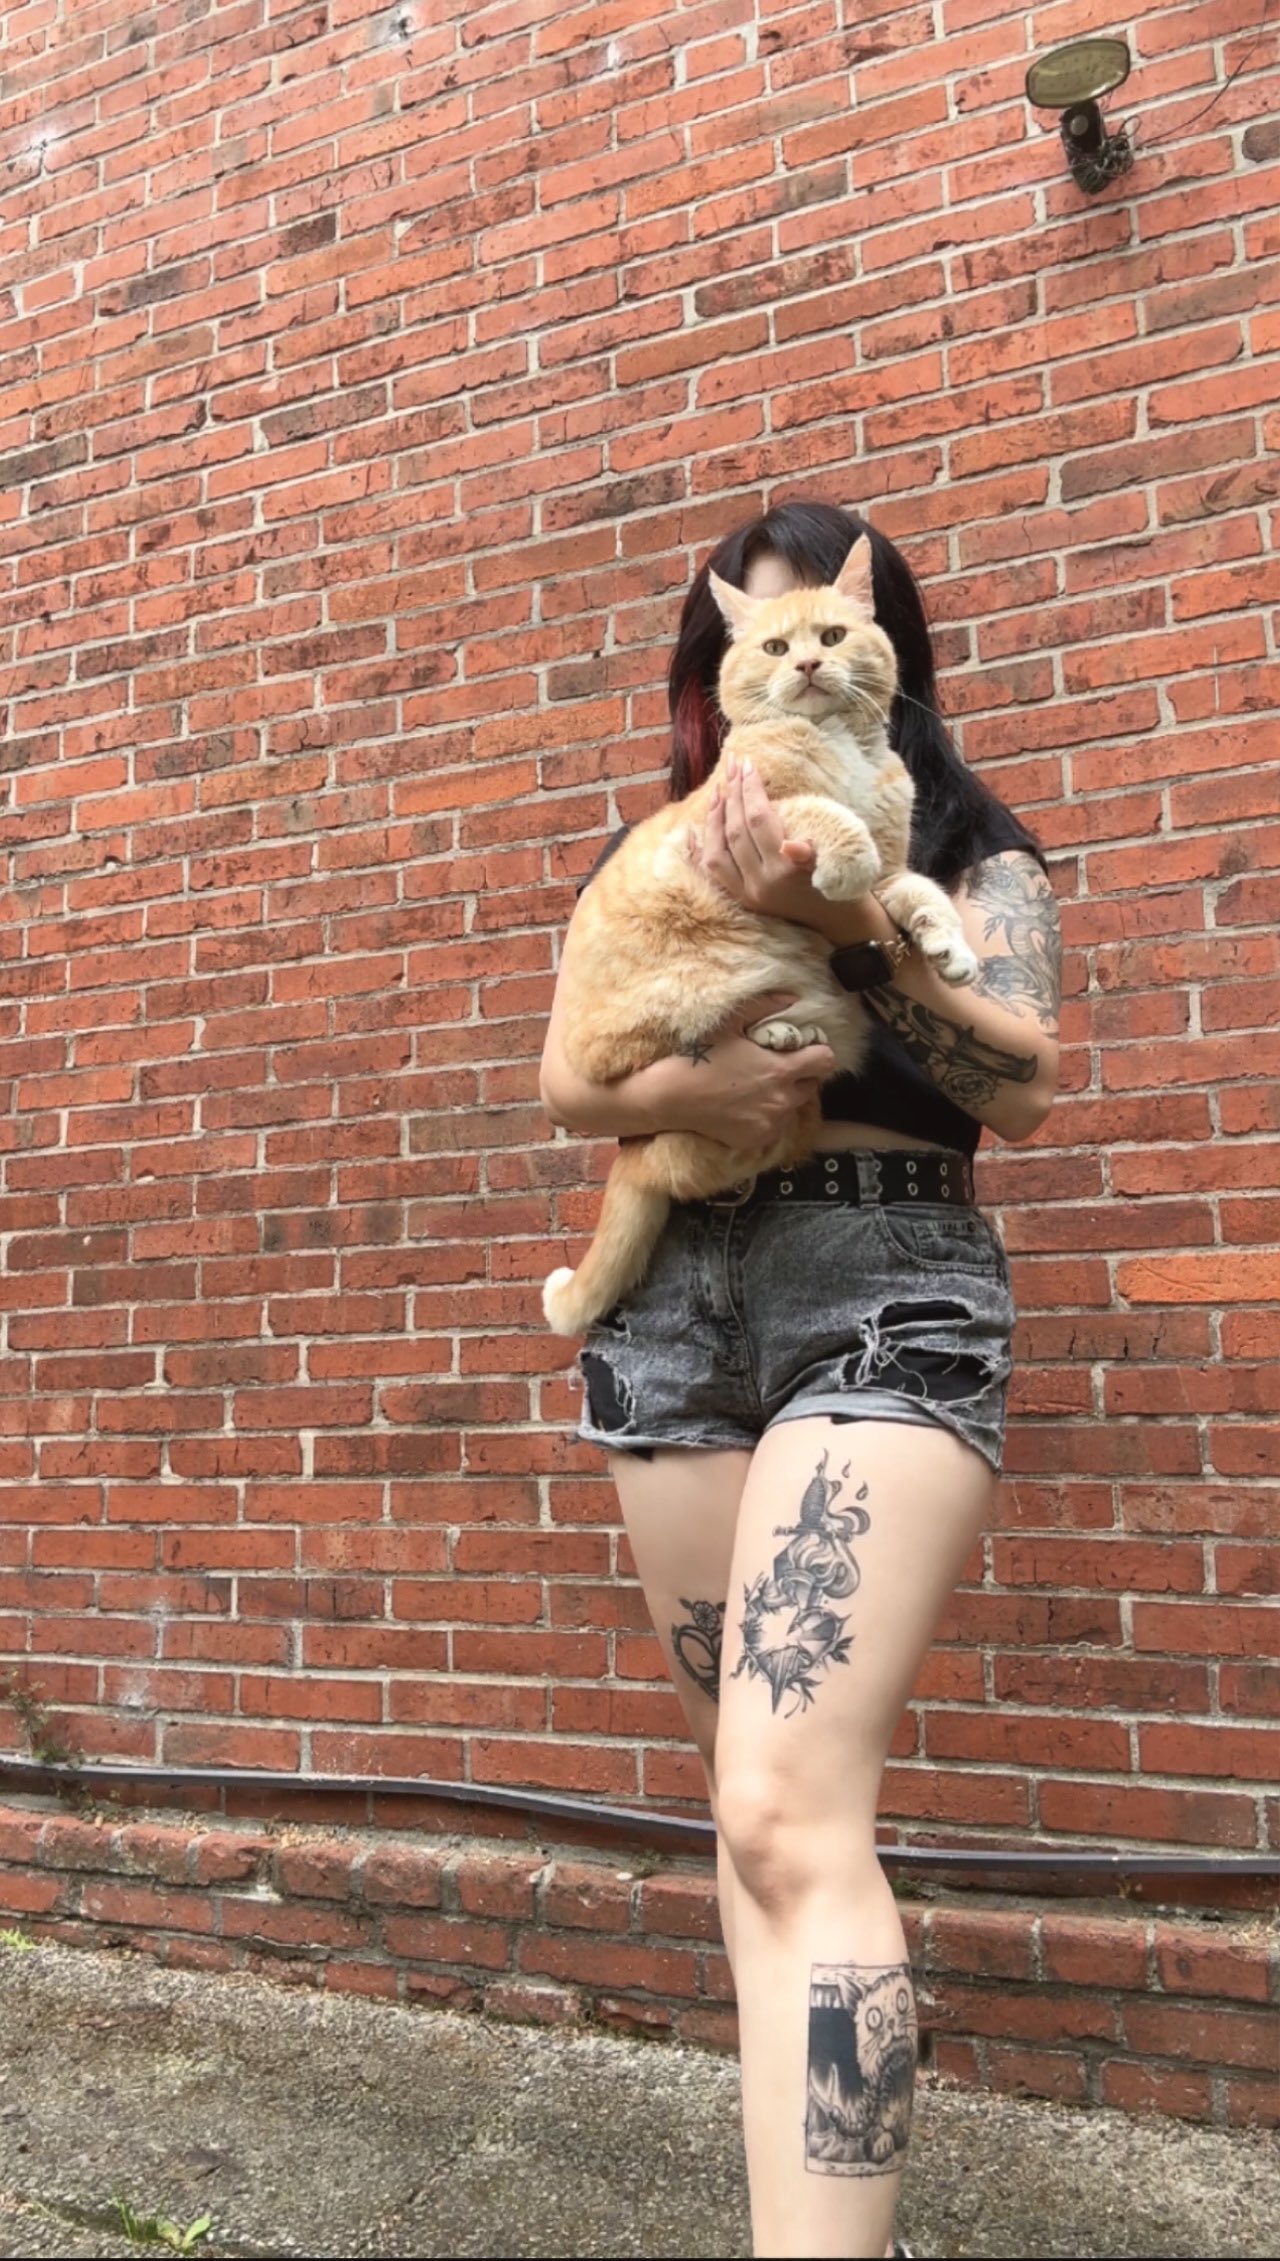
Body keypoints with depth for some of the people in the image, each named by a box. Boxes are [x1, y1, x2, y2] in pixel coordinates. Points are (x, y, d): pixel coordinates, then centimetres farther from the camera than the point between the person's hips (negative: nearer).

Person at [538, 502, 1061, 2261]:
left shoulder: (970, 851, 9)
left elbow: (1028, 1087, -5)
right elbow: (564, 1078, 10)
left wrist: (841, 923, -16)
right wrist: (670, 1093, -12)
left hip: (889, 1294, -4)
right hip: (675, 1307, 4)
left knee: (789, 1812, -19)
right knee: (760, 1793, 10)